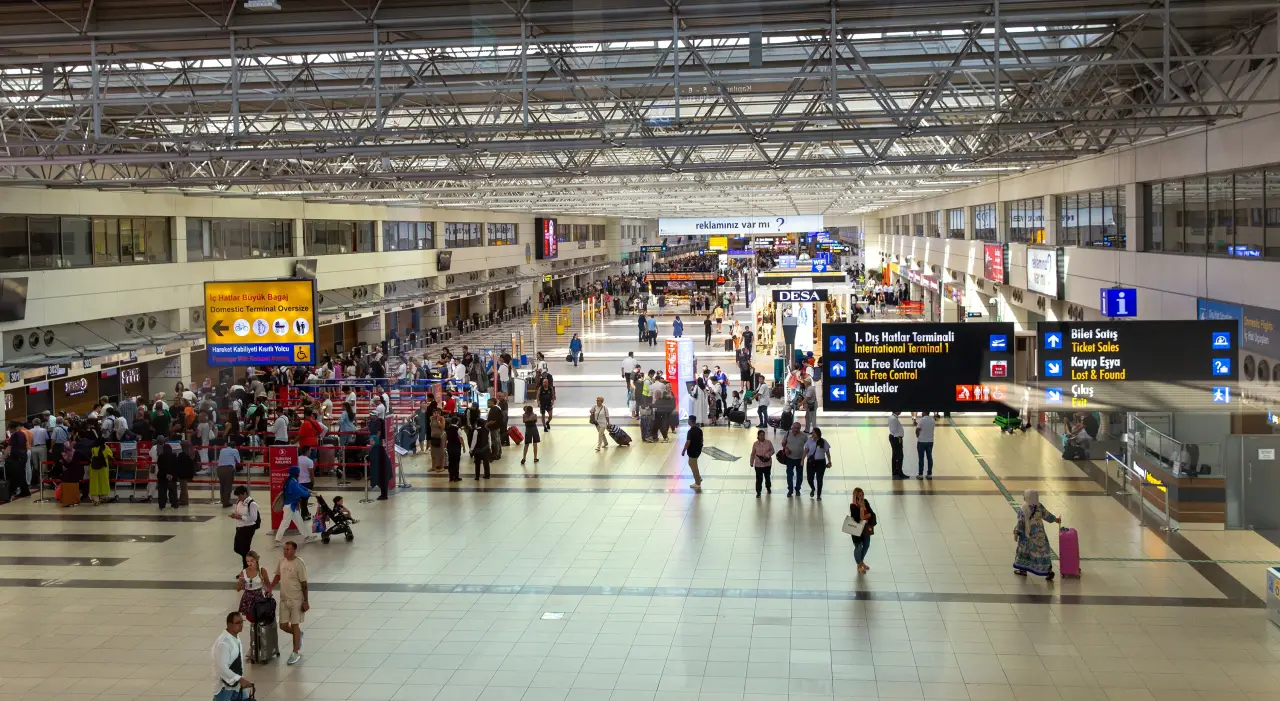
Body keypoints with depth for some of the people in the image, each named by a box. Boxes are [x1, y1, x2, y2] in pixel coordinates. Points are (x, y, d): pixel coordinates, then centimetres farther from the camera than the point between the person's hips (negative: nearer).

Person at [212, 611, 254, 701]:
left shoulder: (236, 638, 3)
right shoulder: (223, 643, -26)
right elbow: (222, 668, -30)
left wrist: (242, 679, 9)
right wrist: (240, 679, -30)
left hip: (237, 686, 9)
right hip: (225, 688, -9)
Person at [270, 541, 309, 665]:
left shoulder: (299, 564, -18)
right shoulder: (282, 561, 0)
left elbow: (304, 584, -14)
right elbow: (277, 576, 15)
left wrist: (305, 602, -13)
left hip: (296, 600, -6)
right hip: (284, 599, 6)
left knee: (294, 625, 2)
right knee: (283, 625, 8)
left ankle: (296, 653, 14)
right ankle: (299, 635, 39)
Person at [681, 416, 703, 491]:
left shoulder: (691, 431, -22)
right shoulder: (699, 430, 4)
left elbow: (688, 442, -22)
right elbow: (701, 440, 13)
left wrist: (684, 451, -12)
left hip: (692, 451, -9)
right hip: (698, 450, 9)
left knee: (694, 466, 2)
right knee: (693, 465, 27)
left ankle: (698, 484, 8)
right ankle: (699, 477, 27)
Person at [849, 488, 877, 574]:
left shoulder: (865, 502, -6)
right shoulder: (853, 506, -25)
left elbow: (871, 513, -3)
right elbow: (859, 519, -31)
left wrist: (864, 516, -18)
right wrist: (861, 507, -34)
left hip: (866, 528, 7)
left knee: (866, 545, 22)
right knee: (859, 547, 8)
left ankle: (862, 561, 46)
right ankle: (859, 566, 29)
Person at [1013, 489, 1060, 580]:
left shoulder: (1022, 509, -19)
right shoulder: (1039, 507, -6)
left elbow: (1020, 523, -18)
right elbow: (1047, 515, 7)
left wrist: (1016, 533, -11)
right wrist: (1055, 519, 24)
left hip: (1027, 534, -3)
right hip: (1039, 533, 3)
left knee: (1024, 550, 15)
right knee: (1042, 551, 9)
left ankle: (1023, 570, 24)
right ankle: (1049, 570, 4)